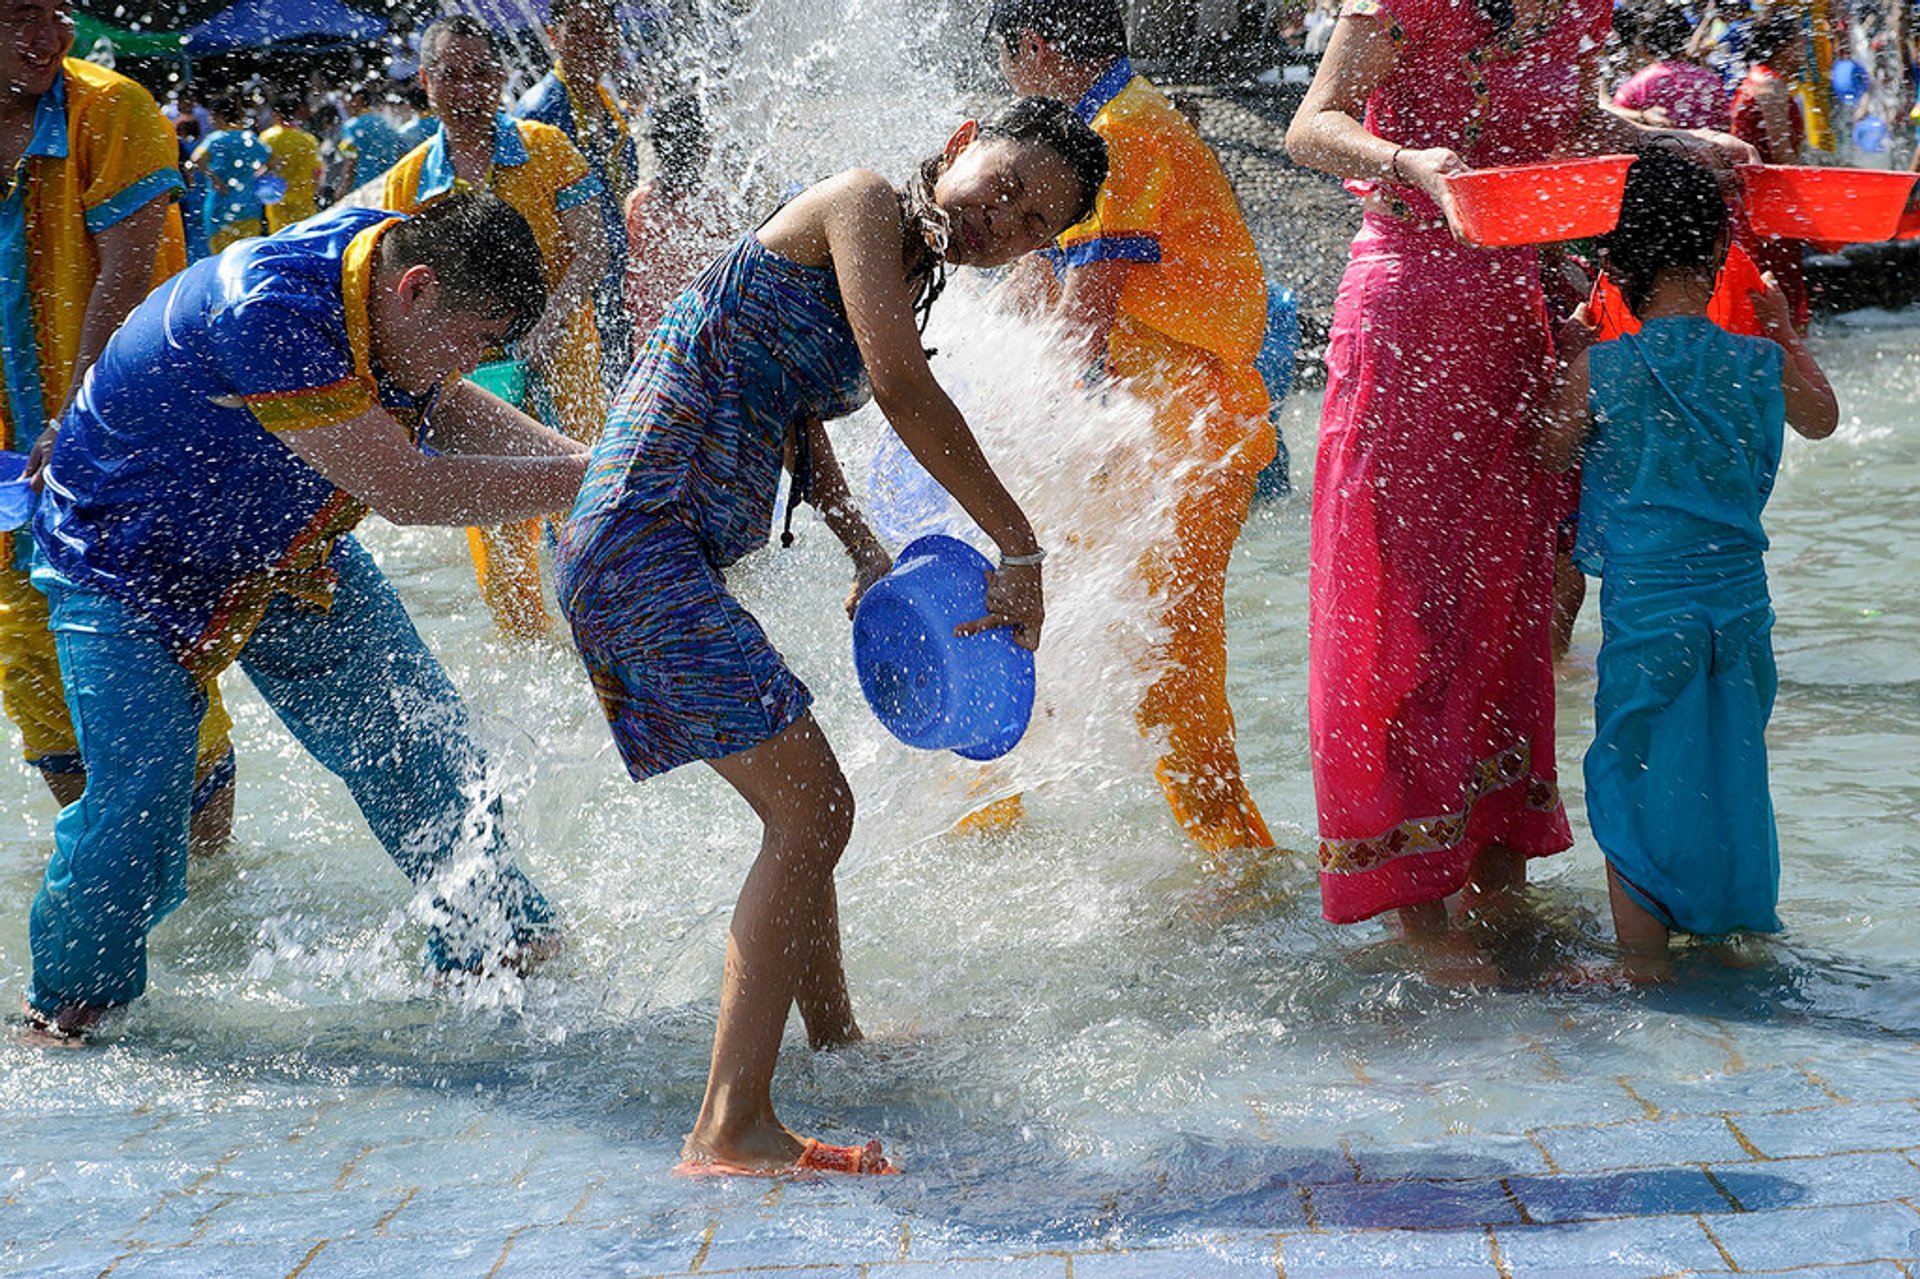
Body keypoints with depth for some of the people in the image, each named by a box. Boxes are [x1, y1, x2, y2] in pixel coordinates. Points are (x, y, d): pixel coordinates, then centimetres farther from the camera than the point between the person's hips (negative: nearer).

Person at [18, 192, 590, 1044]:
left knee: (420, 738, 2)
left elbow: (458, 414, 3)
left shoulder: (382, 250, -13)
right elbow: (405, 488, -39)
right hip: (128, 567, -7)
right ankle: (73, 992, 10)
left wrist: (587, 458, -13)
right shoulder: (267, 310, -39)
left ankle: (490, 940, 16)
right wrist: (582, 479, -36)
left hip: (291, 554, 7)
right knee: (138, 798, -14)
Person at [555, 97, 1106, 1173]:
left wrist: (867, 551, 14)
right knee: (812, 811, -17)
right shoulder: (865, 204, -6)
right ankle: (732, 1128, -21)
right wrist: (1022, 550, -13)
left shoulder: (904, 274, 21)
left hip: (670, 560, 10)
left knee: (809, 808, 24)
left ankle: (836, 1043, 44)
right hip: (644, 539, -10)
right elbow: (904, 390, -17)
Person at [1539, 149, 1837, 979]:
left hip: (1645, 610, -3)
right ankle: (1738, 938, 31)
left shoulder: (1599, 370, -12)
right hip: (1743, 606, 3)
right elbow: (1821, 419, 20)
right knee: (1729, 778, 18)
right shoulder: (1764, 366, -2)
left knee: (1634, 787, 7)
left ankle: (1645, 974, 11)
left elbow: (1551, 458, 5)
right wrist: (1784, 333, 34)